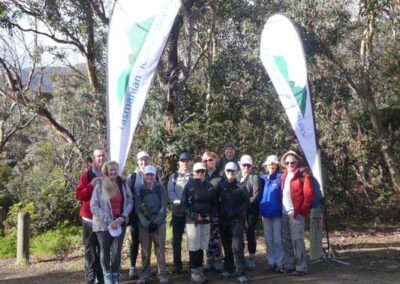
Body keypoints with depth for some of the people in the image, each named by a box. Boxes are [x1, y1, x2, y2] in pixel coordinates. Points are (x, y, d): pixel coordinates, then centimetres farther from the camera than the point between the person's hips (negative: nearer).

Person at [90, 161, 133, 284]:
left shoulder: (123, 184, 2)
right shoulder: (99, 185, -9)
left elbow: (130, 201, 7)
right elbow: (94, 206, -12)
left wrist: (123, 216, -8)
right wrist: (108, 220, -16)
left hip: (120, 223, 2)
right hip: (103, 224, -2)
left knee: (117, 250, 5)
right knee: (105, 250, 9)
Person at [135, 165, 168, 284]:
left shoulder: (160, 189, 3)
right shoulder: (140, 190, 3)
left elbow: (163, 207, -2)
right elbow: (137, 209, -1)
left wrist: (155, 222, -12)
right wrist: (147, 223, -12)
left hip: (159, 223, 0)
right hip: (144, 224, 0)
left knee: (160, 250, 1)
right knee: (145, 251, 5)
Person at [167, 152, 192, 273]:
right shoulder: (173, 176, 9)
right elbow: (170, 192, -1)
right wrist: (178, 202, -17)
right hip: (177, 210, 1)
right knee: (177, 238, 5)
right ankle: (177, 264, 14)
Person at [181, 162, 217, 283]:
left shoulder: (209, 186, 8)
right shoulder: (190, 185, -4)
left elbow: (214, 203, 15)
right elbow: (184, 203, -6)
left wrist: (210, 215, 0)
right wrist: (195, 215, -13)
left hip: (206, 221, 4)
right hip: (193, 221, -4)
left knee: (202, 247, 8)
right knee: (194, 247, -3)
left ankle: (200, 271, 19)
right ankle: (194, 272, 6)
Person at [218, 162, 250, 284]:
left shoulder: (240, 186, -5)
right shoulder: (220, 185, 3)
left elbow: (247, 202, -2)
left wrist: (237, 211, -13)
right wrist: (219, 211, 0)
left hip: (237, 219, -3)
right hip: (223, 219, 4)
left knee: (237, 246, -11)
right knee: (226, 246, 12)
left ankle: (240, 273, -7)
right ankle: (228, 269, 25)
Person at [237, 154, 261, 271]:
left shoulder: (254, 177, -2)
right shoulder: (237, 176, 11)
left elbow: (256, 195, -10)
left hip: (250, 210, -4)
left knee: (250, 234, 0)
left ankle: (252, 259, 10)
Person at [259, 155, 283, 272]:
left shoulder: (280, 177, -4)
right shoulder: (263, 178, 9)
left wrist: (283, 210, -11)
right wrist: (261, 211, 8)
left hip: (277, 213, -4)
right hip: (266, 213, 4)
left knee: (277, 239, 2)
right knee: (268, 240, 10)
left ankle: (279, 263, 9)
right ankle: (271, 262, 19)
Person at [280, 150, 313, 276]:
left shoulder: (303, 176, -6)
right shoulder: (284, 176, 15)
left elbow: (308, 196, -10)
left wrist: (299, 210, -14)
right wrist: (281, 209, 10)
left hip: (296, 214, -7)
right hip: (284, 213, 7)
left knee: (297, 240, -6)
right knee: (286, 241, 11)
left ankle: (301, 268, -1)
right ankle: (289, 265, 21)